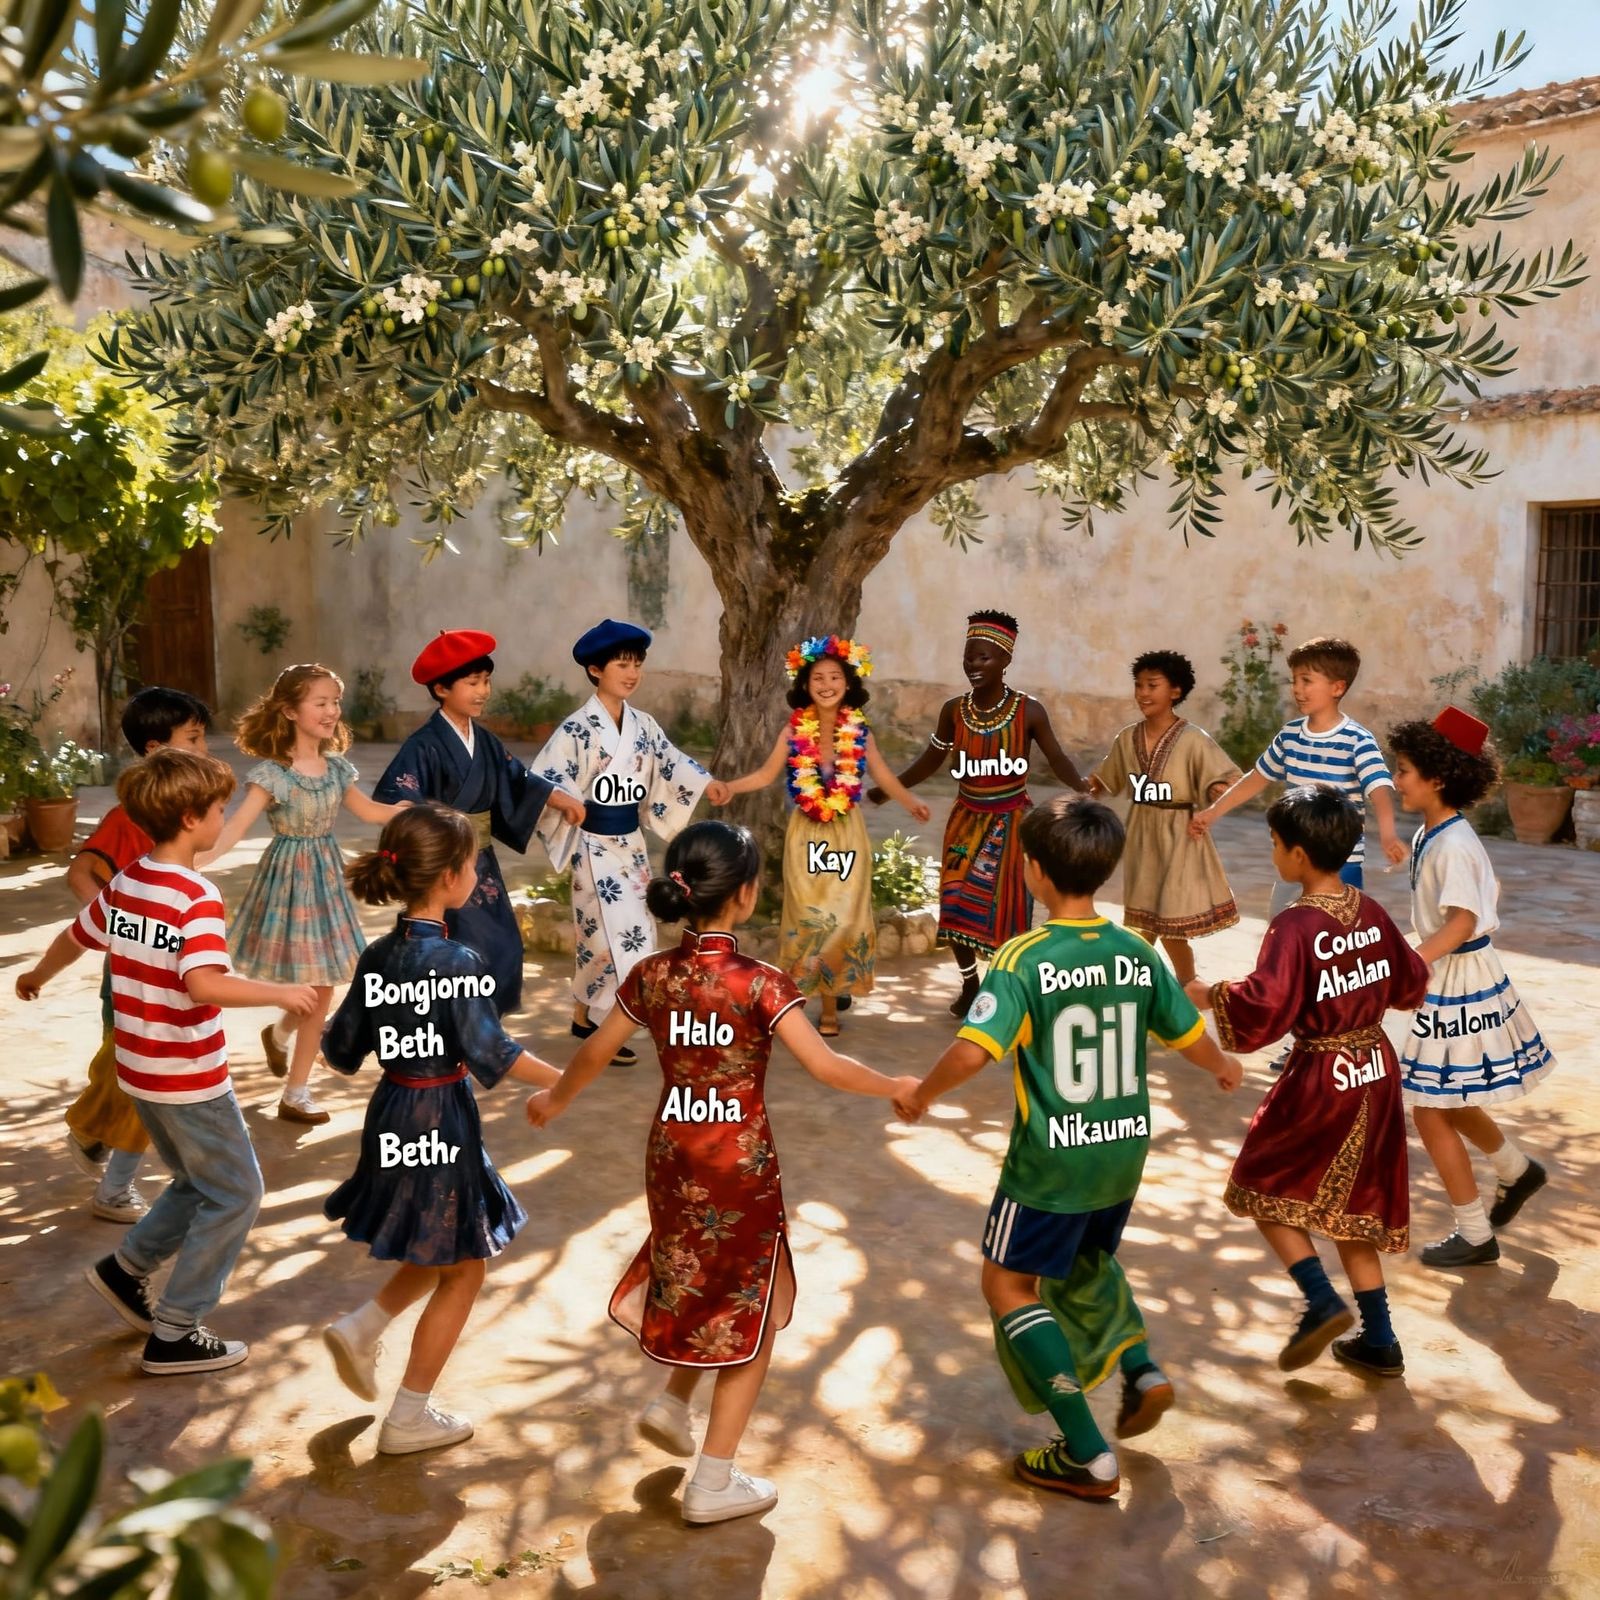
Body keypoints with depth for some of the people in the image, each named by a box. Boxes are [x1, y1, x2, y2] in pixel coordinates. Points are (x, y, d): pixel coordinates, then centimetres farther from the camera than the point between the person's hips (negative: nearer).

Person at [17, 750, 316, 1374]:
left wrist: (37, 976, 37)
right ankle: (174, 1335, 9)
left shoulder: (123, 883, 2)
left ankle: (125, 1269, 24)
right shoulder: (197, 897, -22)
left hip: (139, 1070, 8)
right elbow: (204, 985, -37)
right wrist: (281, 992, -26)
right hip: (190, 1078, -8)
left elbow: (74, 938, 19)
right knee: (235, 1193, 6)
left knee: (199, 1182, 26)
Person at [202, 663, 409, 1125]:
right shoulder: (271, 771, -17)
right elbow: (235, 828, -26)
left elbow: (369, 810, 16)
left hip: (325, 877, 6)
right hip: (290, 879, -6)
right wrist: (191, 861, -40)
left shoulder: (336, 767, 3)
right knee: (318, 989, -3)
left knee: (322, 987, 9)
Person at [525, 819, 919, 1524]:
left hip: (671, 1157, 5)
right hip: (741, 1163, -5)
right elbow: (826, 1067, -20)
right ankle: (713, 1485, 15)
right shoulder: (761, 984, -19)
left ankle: (672, 1403, 28)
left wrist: (555, 1099, 26)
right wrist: (895, 1087, -4)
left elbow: (595, 1052, 8)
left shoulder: (652, 975, -4)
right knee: (751, 1313, 11)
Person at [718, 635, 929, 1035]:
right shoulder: (793, 731, -3)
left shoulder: (859, 732, -1)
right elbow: (768, 773, -3)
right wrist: (730, 787, -17)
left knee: (844, 917, -1)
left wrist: (912, 803, -6)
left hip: (847, 833, 0)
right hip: (806, 834, 0)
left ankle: (832, 1001, 12)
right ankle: (807, 995, 14)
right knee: (808, 917, 2)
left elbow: (884, 776, 6)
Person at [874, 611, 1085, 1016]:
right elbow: (932, 759, 10)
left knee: (1007, 907, 2)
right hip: (967, 818, 3)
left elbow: (1056, 759, -6)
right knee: (957, 902, 0)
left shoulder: (1028, 710, -10)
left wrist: (1084, 790, -24)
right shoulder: (953, 710, -2)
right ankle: (969, 982, 21)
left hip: (1011, 820, -2)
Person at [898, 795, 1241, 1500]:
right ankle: (1141, 1370, 15)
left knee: (1009, 1283, 10)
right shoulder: (1137, 953, -2)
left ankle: (1088, 1456, 7)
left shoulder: (1023, 958, -18)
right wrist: (1225, 1067, 32)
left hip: (1053, 1157, -6)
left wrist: (922, 1093, -7)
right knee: (1088, 1258, 33)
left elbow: (974, 1050, -27)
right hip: (1125, 1150, 6)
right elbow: (1189, 1036, 10)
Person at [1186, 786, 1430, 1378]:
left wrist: (1212, 995, -12)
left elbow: (1264, 1006, -29)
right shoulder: (1371, 913, 0)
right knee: (1352, 1204, 19)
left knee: (1264, 1187, 13)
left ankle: (1322, 1301, 0)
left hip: (1321, 1079, -7)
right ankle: (1379, 1340, 23)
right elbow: (1409, 983, 13)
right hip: (1376, 1070, 7)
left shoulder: (1295, 925, -21)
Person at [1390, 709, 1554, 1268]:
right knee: (1446, 1100, 24)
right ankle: (1517, 1170, 46)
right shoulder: (1431, 835, 5)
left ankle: (1475, 1236, 11)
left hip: (1459, 981, -9)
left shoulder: (1453, 845, -22)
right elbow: (1487, 894, 17)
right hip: (1449, 977, 9)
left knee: (1431, 1111, -1)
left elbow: (1461, 923, -28)